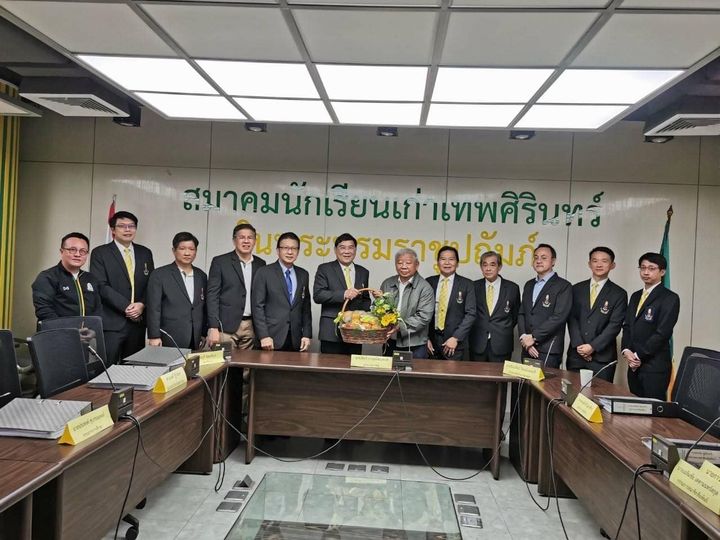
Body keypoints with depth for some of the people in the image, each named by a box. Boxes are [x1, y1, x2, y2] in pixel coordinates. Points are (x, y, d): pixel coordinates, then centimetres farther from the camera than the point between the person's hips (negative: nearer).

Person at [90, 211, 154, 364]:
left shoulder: (145, 253, 13)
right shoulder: (100, 253, 0)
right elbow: (101, 286, -9)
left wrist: (142, 305, -7)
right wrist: (126, 307, -15)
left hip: (138, 321, 4)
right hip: (111, 322, -4)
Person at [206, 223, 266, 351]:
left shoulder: (260, 264, 11)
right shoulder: (220, 262, 1)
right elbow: (212, 296, -4)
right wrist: (213, 328, -11)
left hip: (251, 327, 3)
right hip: (226, 326, -3)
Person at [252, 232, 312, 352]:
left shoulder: (303, 275, 12)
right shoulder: (264, 272, -1)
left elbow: (306, 307, 14)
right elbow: (258, 306, -5)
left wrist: (307, 334, 5)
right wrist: (263, 336, -12)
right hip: (271, 339, -3)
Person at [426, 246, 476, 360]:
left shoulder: (467, 284, 0)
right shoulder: (429, 282, 5)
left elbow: (471, 314, -5)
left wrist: (455, 338, -12)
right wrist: (425, 337, -1)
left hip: (454, 342, -1)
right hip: (431, 339, 2)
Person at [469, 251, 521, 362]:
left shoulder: (512, 288, 1)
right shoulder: (474, 287, 4)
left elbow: (516, 315, 12)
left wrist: (505, 331, 6)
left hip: (502, 346, -1)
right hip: (477, 345, 1)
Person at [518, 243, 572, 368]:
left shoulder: (564, 286, -4)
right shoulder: (529, 285, 17)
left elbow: (559, 317, -13)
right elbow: (521, 314, 12)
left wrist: (533, 337, -12)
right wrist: (524, 337, -3)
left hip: (549, 351, -5)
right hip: (527, 348, 5)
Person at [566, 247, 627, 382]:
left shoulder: (619, 294, 2)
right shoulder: (577, 289, 10)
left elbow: (615, 325, -5)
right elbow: (571, 319, 4)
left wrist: (593, 346, -13)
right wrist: (578, 345, -8)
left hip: (602, 357, -2)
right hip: (576, 355, 2)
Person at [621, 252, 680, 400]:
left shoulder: (670, 298, -7)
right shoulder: (635, 296, 16)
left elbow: (662, 333, -14)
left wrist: (638, 355, -11)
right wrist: (626, 351, -3)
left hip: (655, 366, -6)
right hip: (634, 365, 6)